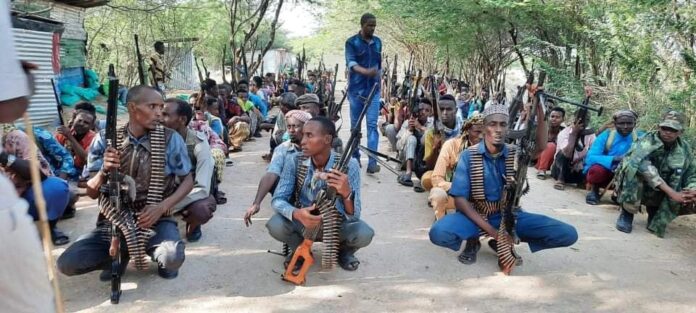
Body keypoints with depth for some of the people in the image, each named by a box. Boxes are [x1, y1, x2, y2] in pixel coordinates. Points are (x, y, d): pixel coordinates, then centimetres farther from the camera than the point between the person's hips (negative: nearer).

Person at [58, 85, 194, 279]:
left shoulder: (171, 139, -8)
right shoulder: (105, 140, -5)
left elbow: (187, 181, 1)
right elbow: (91, 193, -1)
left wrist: (161, 207, -16)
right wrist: (104, 171, -24)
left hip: (155, 220, -2)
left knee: (172, 258, -32)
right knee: (67, 264, -17)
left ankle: (156, 254, 7)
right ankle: (120, 254, 12)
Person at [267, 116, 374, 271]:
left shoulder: (348, 165, -23)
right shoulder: (294, 161, -17)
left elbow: (353, 216, -24)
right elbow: (278, 200, -18)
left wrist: (346, 193, -47)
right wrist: (296, 214, -41)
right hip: (303, 221, 1)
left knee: (364, 234, -29)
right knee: (275, 226, -28)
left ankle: (344, 251, 8)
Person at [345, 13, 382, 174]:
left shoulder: (378, 42, 10)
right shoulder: (352, 42, -5)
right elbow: (351, 63, -19)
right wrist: (366, 72, -36)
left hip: (374, 89, 2)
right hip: (356, 89, -2)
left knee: (372, 124, -7)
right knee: (355, 125, 8)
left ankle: (372, 161, -11)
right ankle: (355, 157, 23)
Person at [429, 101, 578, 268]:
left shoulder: (515, 152, -2)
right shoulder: (468, 156, -9)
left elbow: (540, 146, -25)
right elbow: (460, 199, -14)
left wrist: (538, 106, -36)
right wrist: (492, 231, -22)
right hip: (476, 216, -3)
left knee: (568, 234, -14)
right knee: (439, 233, -35)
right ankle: (473, 241, 1)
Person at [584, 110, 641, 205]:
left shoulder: (640, 137, -7)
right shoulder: (606, 135, -13)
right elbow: (590, 158, -24)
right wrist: (614, 159, -37)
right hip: (603, 174, -3)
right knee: (597, 169, -35)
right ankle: (594, 191, -1)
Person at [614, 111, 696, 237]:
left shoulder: (685, 149, -2)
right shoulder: (648, 141, -17)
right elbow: (641, 164, -36)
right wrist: (670, 192, -41)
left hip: (660, 195, 5)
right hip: (634, 191, -4)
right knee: (634, 167, -33)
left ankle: (654, 210, 10)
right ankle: (627, 212, -16)